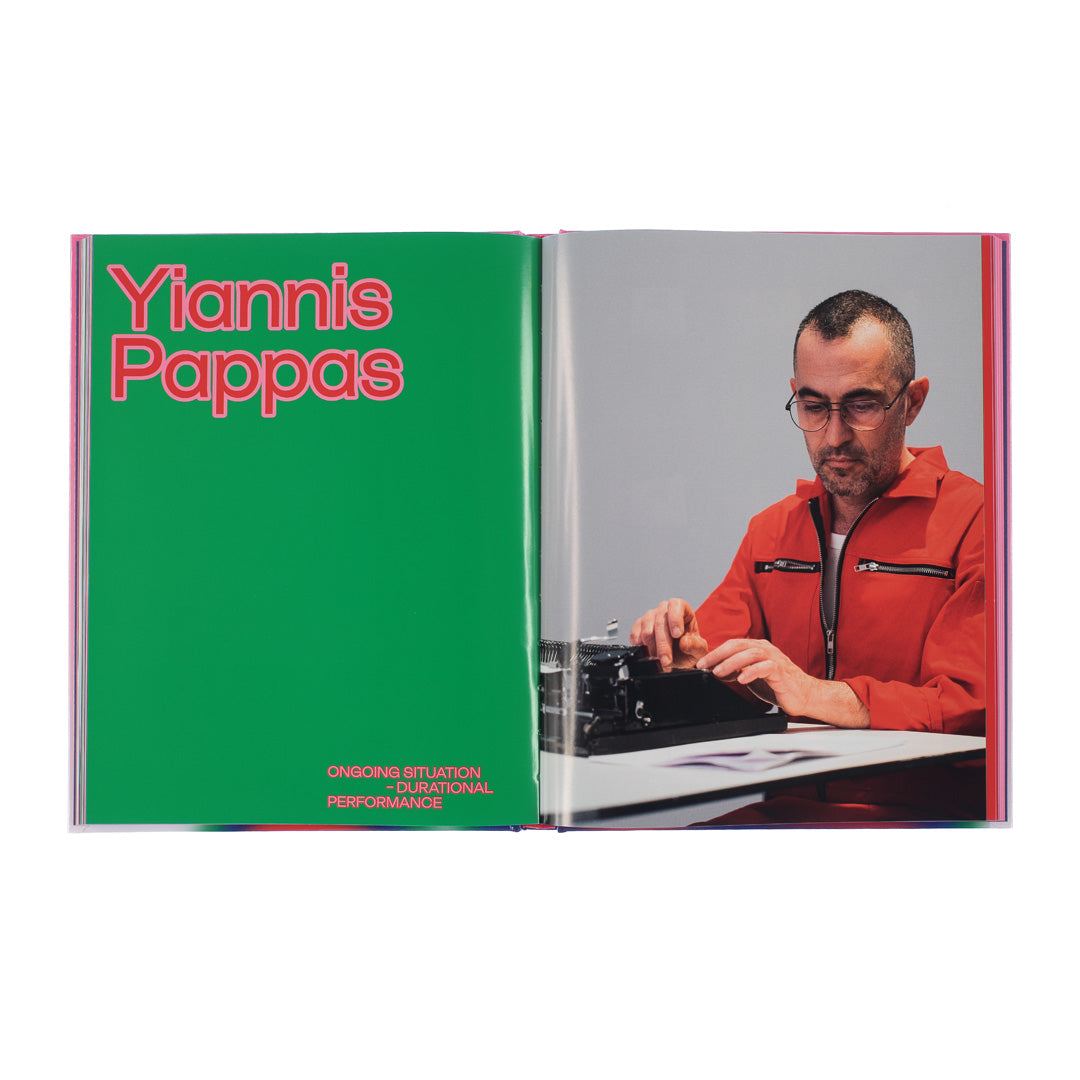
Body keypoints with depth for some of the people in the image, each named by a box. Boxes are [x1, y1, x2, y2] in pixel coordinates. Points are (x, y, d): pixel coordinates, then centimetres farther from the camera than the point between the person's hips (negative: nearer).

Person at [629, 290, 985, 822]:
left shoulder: (972, 521, -3)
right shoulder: (771, 529, 19)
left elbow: (975, 707, -14)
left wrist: (822, 695, -24)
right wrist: (686, 656, -8)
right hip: (772, 808, 7)